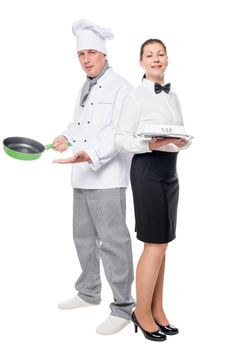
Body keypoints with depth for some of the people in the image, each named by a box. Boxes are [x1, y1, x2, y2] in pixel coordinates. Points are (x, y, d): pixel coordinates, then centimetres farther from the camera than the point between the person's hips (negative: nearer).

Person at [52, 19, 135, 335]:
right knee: (84, 236, 17)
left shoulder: (120, 87, -9)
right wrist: (66, 137, 7)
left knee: (112, 241, -6)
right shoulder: (85, 89, 17)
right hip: (82, 177, 9)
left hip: (107, 177, -9)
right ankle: (89, 292, 34)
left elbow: (119, 132, -19)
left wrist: (89, 154, -32)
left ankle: (123, 307, 5)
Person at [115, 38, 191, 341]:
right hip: (147, 171, -7)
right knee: (155, 245, -5)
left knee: (161, 244, 10)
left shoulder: (172, 96, 14)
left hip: (169, 172, 7)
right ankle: (142, 313, 11)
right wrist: (149, 144, -26)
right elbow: (121, 139, -11)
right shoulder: (136, 96, -7)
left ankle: (157, 310, 21)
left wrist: (182, 142, -8)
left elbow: (181, 135, 14)